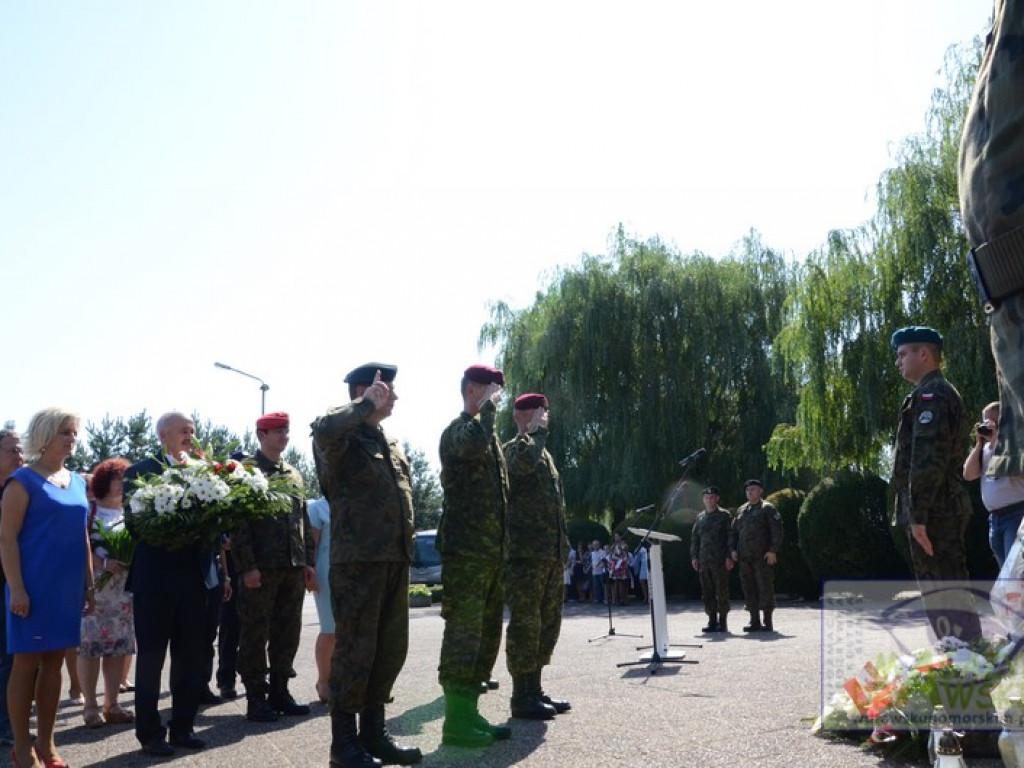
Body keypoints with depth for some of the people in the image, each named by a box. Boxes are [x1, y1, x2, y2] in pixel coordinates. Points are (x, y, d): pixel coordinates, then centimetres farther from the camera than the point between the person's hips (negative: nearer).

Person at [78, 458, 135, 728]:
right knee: (90, 646, -3)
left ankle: (112, 704, 13)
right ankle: (90, 706, 5)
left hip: (125, 590, 5)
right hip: (93, 589, -4)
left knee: (118, 647, 5)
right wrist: (104, 564, -20)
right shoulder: (88, 510, -1)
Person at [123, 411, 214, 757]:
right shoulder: (140, 471, -3)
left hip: (194, 576, 4)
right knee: (150, 657, 7)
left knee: (190, 657, 12)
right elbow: (134, 522, -12)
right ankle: (150, 732, 18)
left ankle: (183, 727, 25)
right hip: (155, 579, -4)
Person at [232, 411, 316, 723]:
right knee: (255, 635, 1)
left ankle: (279, 691, 20)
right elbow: (238, 522, -9)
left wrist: (308, 562, 10)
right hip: (260, 569, -6)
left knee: (288, 633, 10)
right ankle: (256, 697, 9)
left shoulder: (294, 474, 17)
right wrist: (247, 566, -16)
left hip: (293, 568, 6)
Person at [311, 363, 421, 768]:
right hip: (357, 559, -8)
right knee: (355, 650, -2)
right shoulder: (345, 436, -7)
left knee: (391, 649, 12)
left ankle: (373, 731, 25)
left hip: (395, 559, 8)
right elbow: (324, 429, -32)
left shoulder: (390, 444, 19)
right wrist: (366, 406, -18)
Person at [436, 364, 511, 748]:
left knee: (486, 634, 12)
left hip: (492, 552, 9)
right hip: (465, 551, -9)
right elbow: (473, 444, -35)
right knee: (463, 635, -8)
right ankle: (456, 720, -2)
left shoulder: (489, 435, 20)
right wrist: (486, 407, -18)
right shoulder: (457, 431, -7)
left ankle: (469, 712, 20)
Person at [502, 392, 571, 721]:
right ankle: (521, 697, 1)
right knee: (525, 623, -6)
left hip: (552, 555, 9)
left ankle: (534, 690, 22)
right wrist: (536, 431, -15)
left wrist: (563, 547, 21)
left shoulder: (544, 454, 23)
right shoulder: (511, 449, -5)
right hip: (526, 553, -9)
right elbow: (523, 462, -32)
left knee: (548, 623, 13)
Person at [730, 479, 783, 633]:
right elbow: (733, 531, 21)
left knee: (765, 588, -4)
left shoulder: (768, 508, 0)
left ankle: (768, 622, 2)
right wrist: (733, 549, 9)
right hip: (745, 557, 6)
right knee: (748, 588, 6)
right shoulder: (741, 510, 17)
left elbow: (777, 530, -8)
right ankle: (754, 622, 12)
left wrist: (772, 551, -15)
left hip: (763, 557, -6)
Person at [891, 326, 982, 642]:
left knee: (943, 591, -9)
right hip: (948, 506, 11)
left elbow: (927, 459, -20)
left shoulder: (930, 395, -11)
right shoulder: (944, 394, 22)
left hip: (933, 509, -11)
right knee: (950, 589, 14)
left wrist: (918, 515, -22)